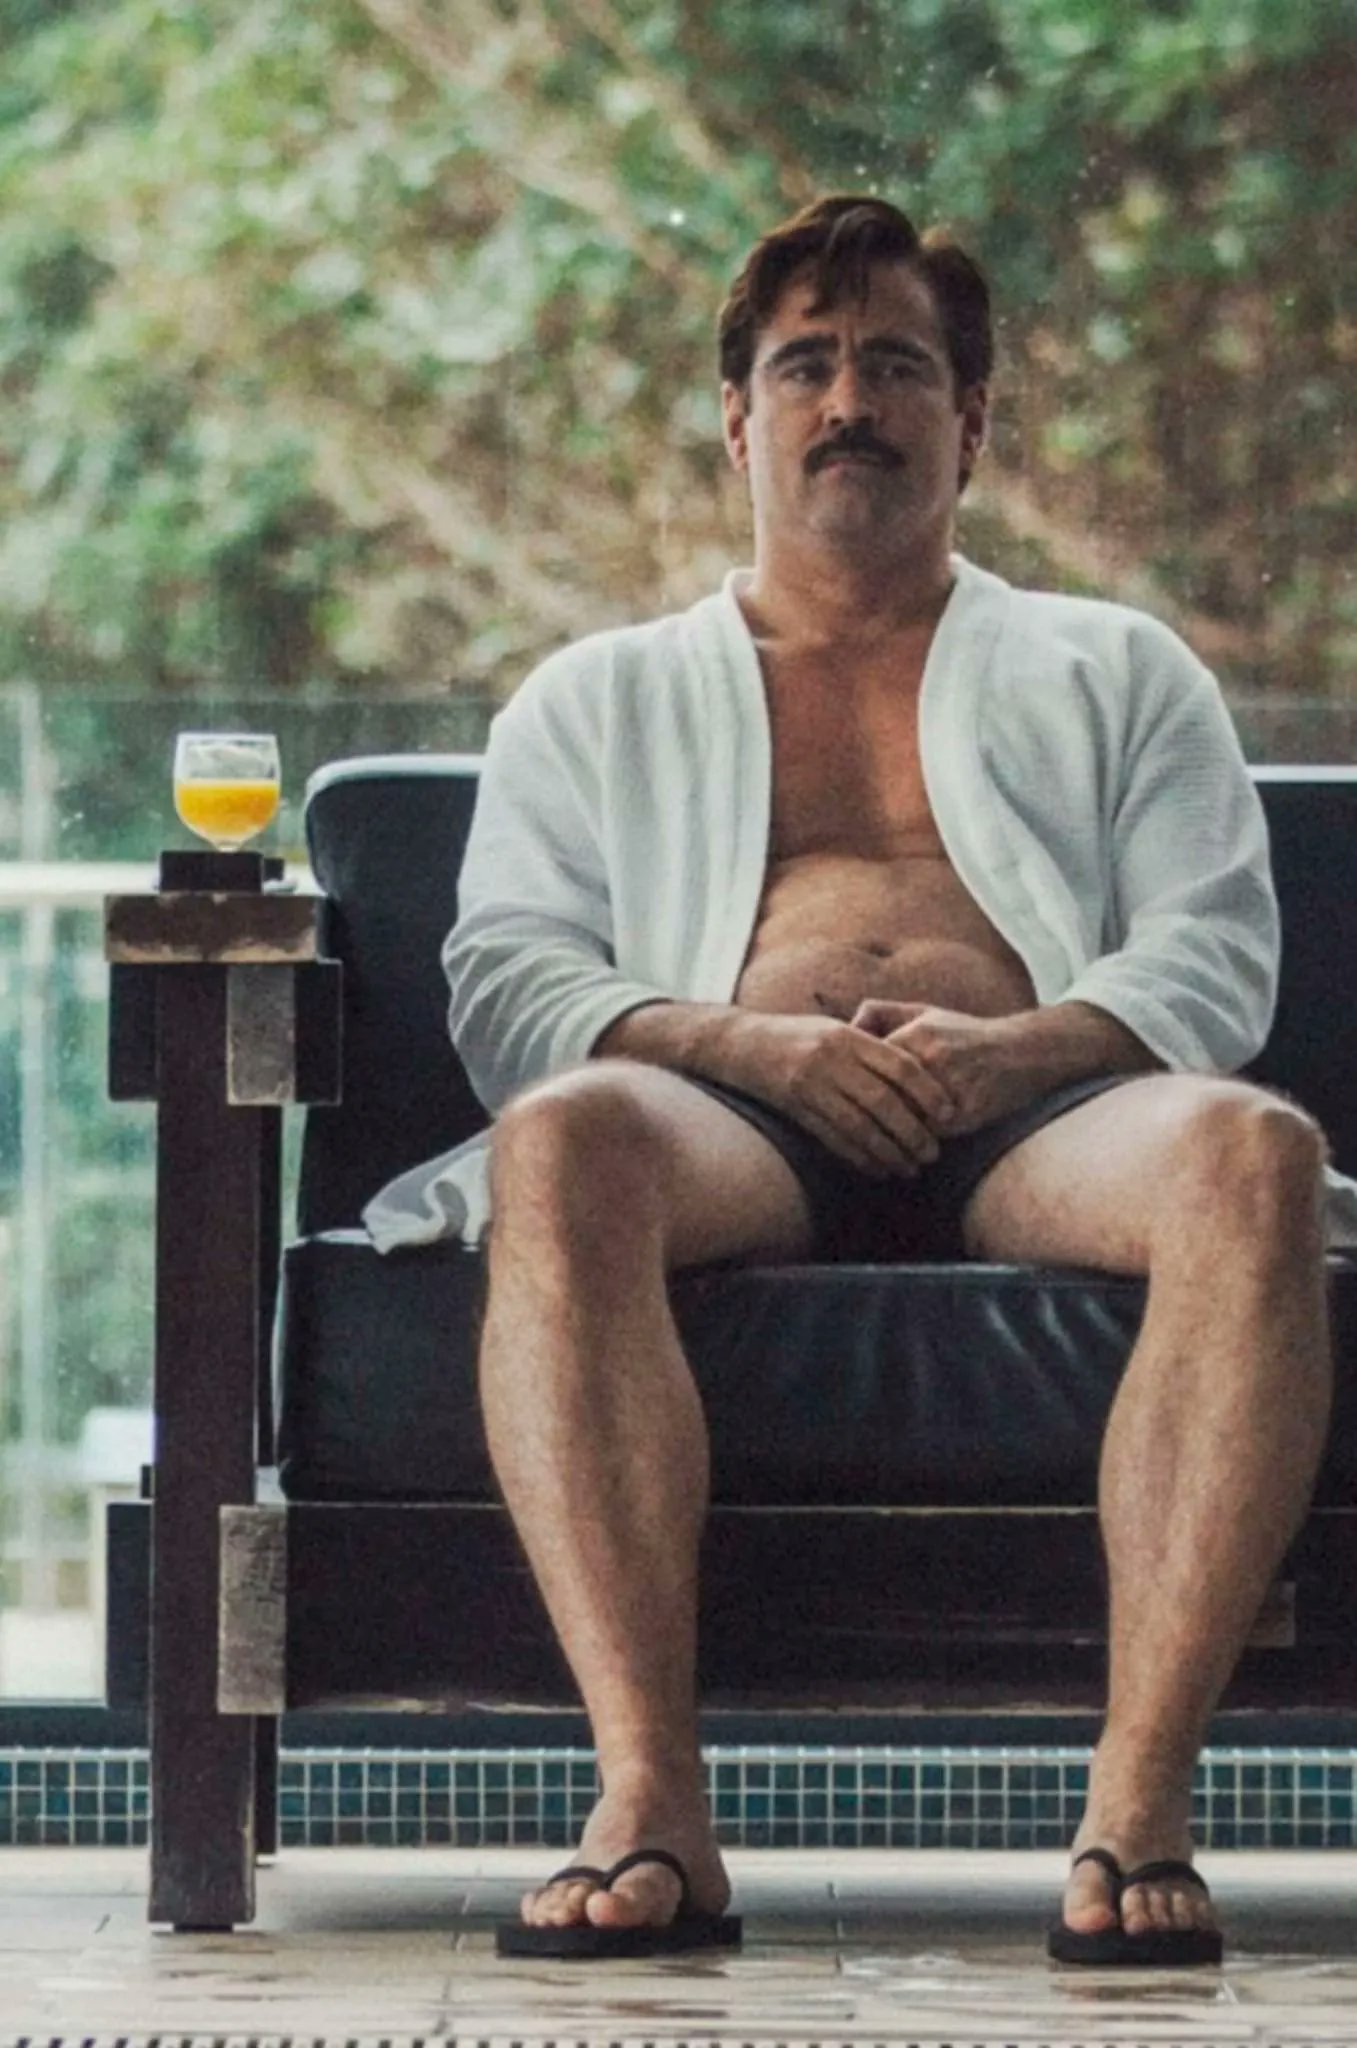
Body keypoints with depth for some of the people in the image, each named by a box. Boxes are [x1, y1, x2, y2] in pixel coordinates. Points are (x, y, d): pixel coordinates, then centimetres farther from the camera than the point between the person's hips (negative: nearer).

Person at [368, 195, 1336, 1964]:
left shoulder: (1116, 671, 29)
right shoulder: (601, 700, 28)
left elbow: (1215, 956, 14)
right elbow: (508, 989, 13)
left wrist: (1018, 1047, -9)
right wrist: (745, 1042, -9)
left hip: (1037, 1113, 0)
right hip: (740, 1117, 0)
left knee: (1254, 1154, -37)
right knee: (558, 1148, -38)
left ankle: (1139, 1805, -42)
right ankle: (653, 1809, -45)